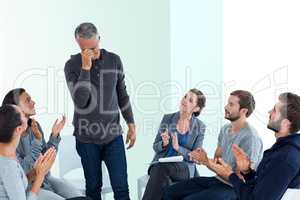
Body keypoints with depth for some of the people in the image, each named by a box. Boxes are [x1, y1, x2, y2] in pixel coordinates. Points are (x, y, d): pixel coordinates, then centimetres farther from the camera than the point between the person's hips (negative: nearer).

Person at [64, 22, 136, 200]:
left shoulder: (114, 60, 1)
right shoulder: (72, 65, -7)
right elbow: (80, 101, -18)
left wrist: (131, 125, 9)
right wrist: (85, 68, -22)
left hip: (113, 135, 1)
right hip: (87, 138, -1)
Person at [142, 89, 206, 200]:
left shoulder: (199, 127, 2)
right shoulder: (167, 119, 7)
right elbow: (155, 147, 10)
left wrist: (178, 147, -17)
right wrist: (164, 144, -14)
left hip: (184, 168, -2)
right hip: (160, 163, 2)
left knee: (162, 169, -35)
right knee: (158, 170, -35)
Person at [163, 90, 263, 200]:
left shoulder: (250, 138, -20)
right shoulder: (225, 129, 7)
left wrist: (207, 162, -21)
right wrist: (202, 159, -12)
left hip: (234, 188, -8)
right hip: (218, 180, 8)